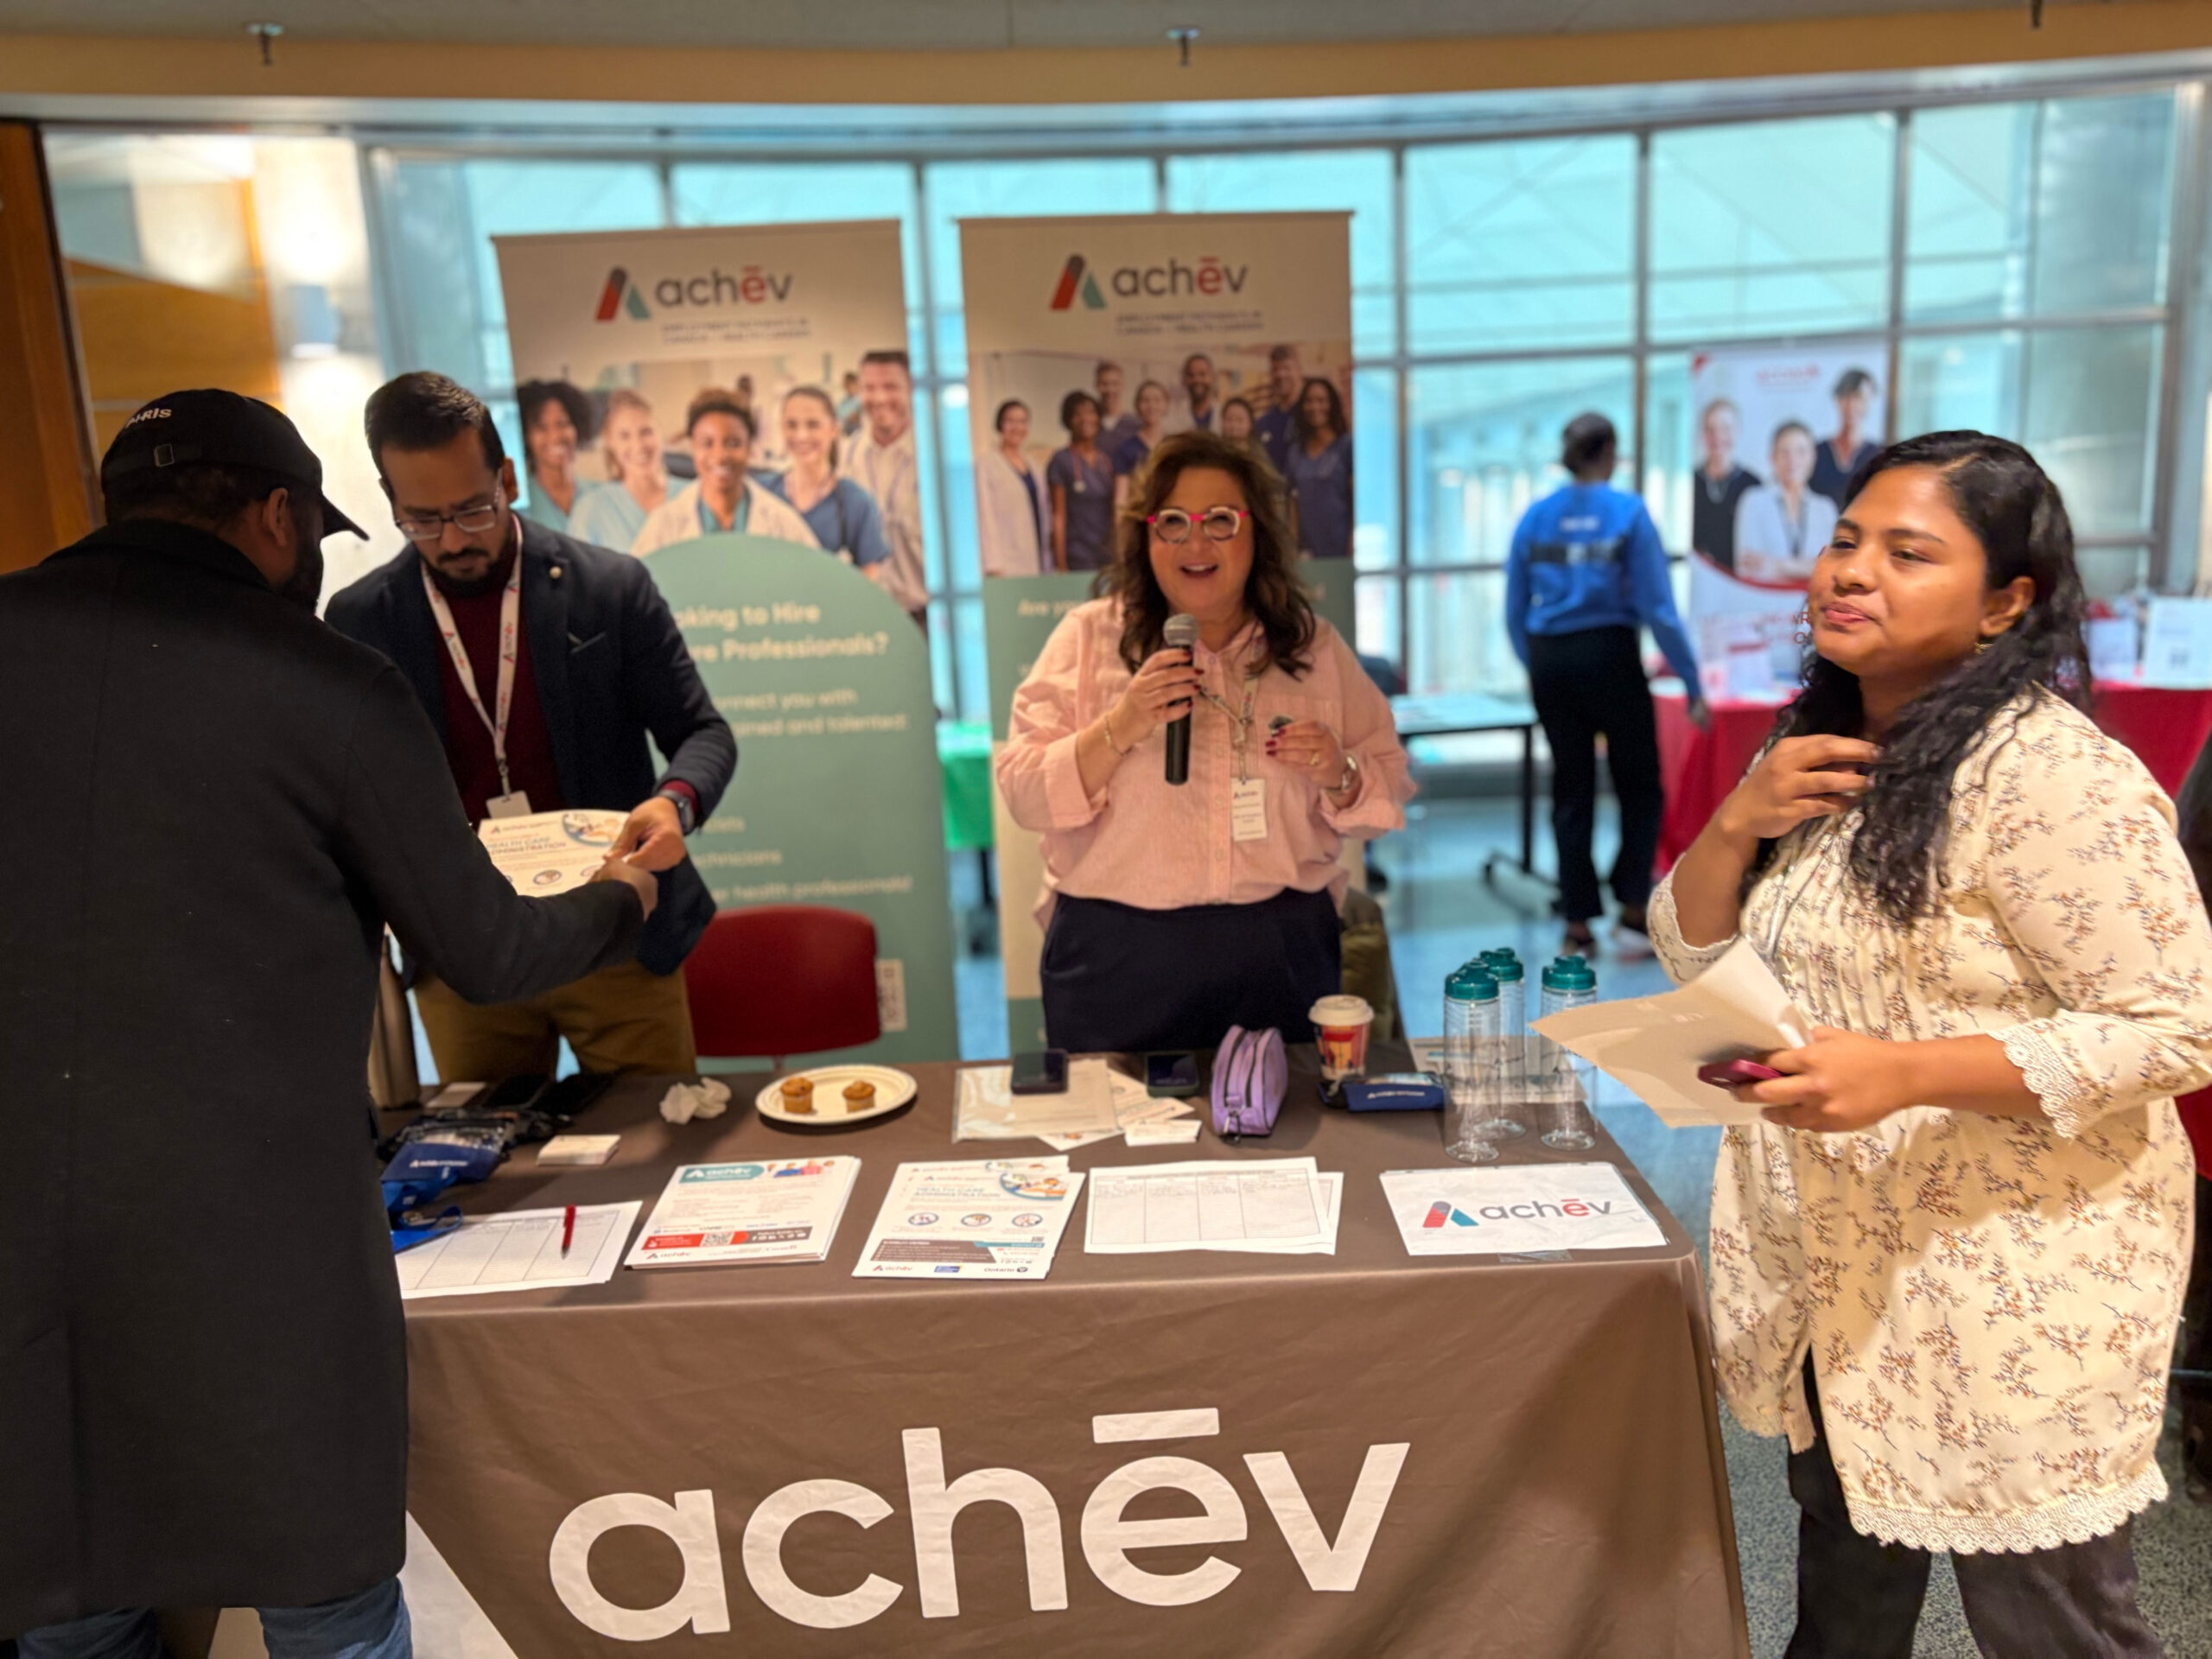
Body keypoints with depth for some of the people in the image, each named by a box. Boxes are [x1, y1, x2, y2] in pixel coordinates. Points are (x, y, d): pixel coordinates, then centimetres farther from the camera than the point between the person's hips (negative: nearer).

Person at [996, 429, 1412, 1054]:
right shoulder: (1087, 637, 1)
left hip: (1279, 950, 2)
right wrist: (1120, 729, -20)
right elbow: (1024, 796, -6)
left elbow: (1390, 795, 9)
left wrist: (1340, 776, -12)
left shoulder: (1314, 646, 7)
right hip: (1119, 954, -1)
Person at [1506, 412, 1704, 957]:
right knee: (1640, 786, 11)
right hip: (1610, 655, -4)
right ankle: (1632, 911, 7)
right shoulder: (1628, 513, -7)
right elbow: (1658, 607, -10)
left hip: (1549, 660, 4)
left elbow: (1515, 612, 7)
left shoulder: (1535, 517, 4)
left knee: (1571, 790, 12)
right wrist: (1692, 684, -5)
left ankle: (1578, 924, 15)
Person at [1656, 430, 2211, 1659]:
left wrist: (1902, 1074, -30)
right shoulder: (1818, 751, 5)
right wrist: (1737, 824, -12)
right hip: (1828, 1270, 7)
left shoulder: (2047, 772, -19)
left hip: (2009, 1288, -7)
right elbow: (1694, 960, 6)